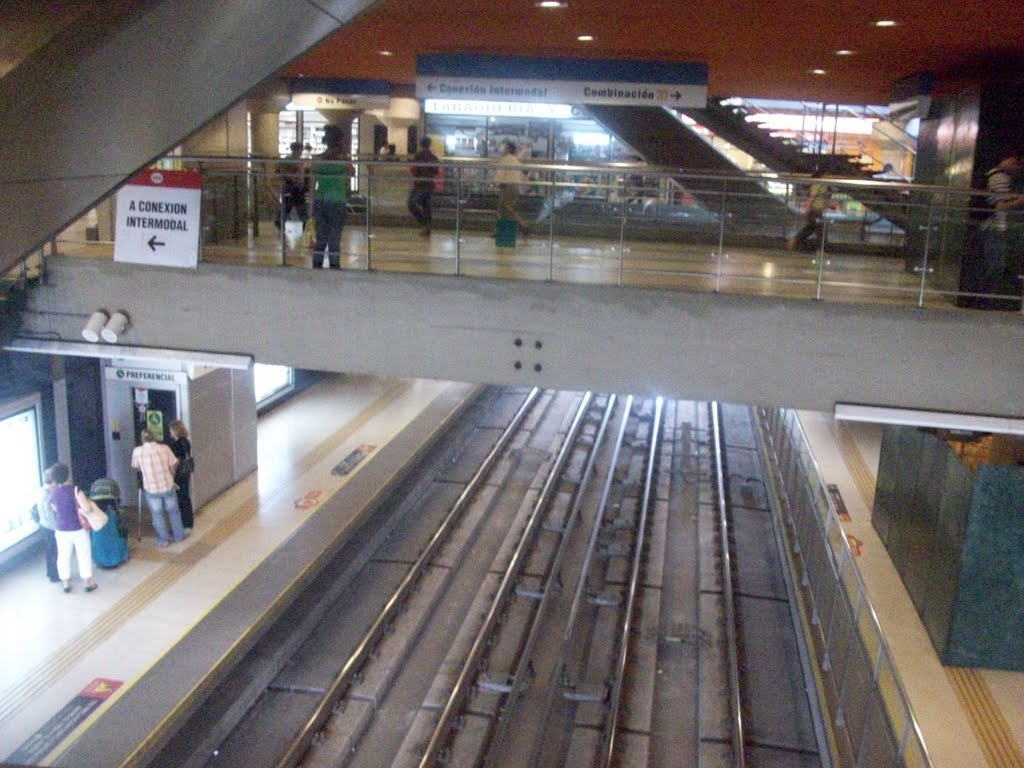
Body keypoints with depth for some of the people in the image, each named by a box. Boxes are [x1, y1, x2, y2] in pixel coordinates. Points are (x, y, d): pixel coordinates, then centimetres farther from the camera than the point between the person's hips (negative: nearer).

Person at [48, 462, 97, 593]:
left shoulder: (52, 493, -6)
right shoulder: (75, 490, -20)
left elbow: (55, 509, 10)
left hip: (61, 530, 3)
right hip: (78, 529, -3)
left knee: (63, 556, 16)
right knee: (84, 555, 10)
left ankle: (65, 583, 25)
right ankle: (88, 582, 17)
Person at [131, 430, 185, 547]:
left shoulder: (138, 451, -9)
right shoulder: (164, 448, -8)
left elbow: (135, 467, 7)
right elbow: (173, 465, 0)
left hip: (151, 489, -1)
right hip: (168, 486, 1)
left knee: (157, 515, 16)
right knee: (173, 512, 19)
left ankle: (163, 540, 23)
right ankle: (179, 536, 31)